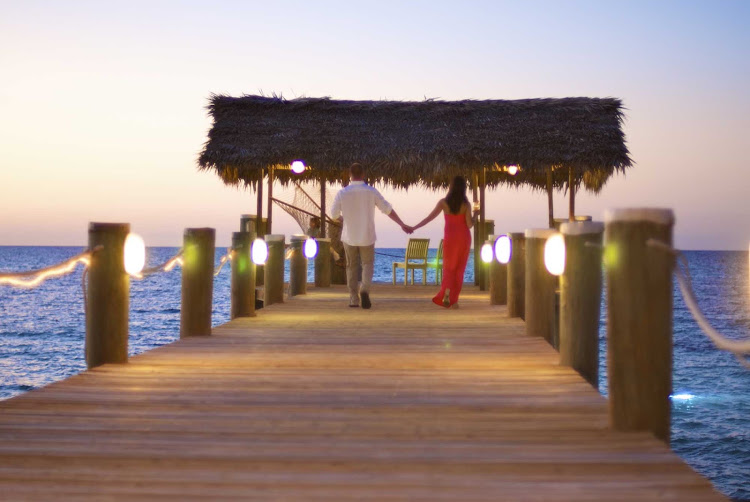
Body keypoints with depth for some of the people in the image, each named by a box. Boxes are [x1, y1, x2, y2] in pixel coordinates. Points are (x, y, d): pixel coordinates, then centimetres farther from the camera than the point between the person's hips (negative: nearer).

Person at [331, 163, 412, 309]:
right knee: (367, 264, 14)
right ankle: (364, 290, -11)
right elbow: (387, 209, -5)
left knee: (352, 267, 15)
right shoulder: (371, 191, -7)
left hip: (349, 236, 0)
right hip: (367, 236, 0)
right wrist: (402, 225, 3)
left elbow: (334, 214, 0)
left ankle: (354, 299, 13)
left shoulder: (342, 193, -7)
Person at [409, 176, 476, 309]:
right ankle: (454, 300, 4)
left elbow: (430, 217, -8)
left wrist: (414, 227, -3)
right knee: (459, 269, 9)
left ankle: (447, 292, -15)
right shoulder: (466, 204, -7)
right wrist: (474, 216, 9)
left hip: (450, 238, 0)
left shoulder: (444, 202, -5)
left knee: (449, 268, 12)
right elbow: (469, 224, -11)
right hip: (464, 238, 0)